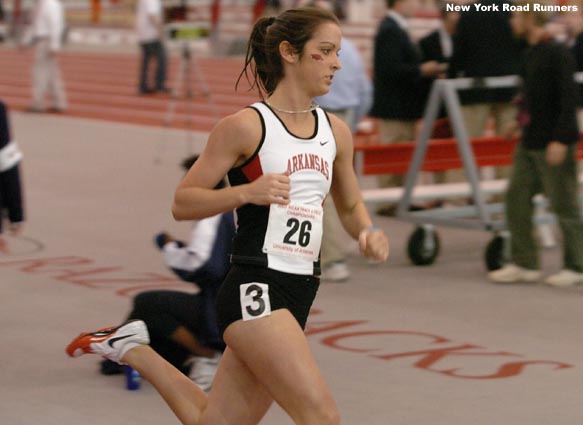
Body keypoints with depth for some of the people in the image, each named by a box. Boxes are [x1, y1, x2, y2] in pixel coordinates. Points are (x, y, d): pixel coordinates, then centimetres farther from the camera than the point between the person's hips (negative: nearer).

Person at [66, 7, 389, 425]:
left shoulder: (336, 132, 11)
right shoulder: (246, 126, -7)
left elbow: (350, 206, 26)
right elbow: (182, 203, -5)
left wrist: (368, 231, 4)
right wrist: (246, 192, -21)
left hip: (297, 296, 7)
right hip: (253, 291, -7)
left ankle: (133, 348, 32)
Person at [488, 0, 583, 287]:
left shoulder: (558, 54, -14)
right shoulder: (532, 54, 12)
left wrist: (560, 139, -23)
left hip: (553, 144, -9)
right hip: (530, 143, 9)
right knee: (516, 198, 7)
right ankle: (525, 264, 15)